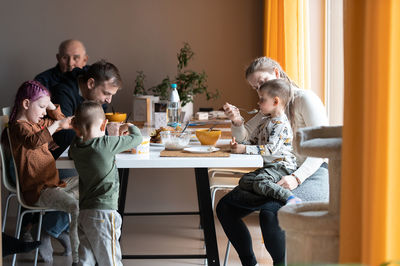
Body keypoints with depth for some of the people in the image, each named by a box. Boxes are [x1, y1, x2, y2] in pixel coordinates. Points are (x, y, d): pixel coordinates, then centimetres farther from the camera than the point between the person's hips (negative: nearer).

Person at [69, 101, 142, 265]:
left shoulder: (75, 147, 4)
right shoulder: (107, 144, -13)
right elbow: (137, 138, -1)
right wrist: (129, 127, 18)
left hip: (84, 213, 6)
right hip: (103, 211, -6)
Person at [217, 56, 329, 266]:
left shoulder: (305, 99, -8)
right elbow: (244, 137, 20)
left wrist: (297, 178, -29)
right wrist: (237, 122, -4)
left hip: (312, 177, -8)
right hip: (279, 175, 8)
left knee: (270, 212, -35)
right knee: (225, 207, -4)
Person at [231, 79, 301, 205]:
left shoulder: (281, 124, -14)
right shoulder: (264, 121, 18)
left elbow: (271, 149, -23)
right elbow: (252, 140, 20)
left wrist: (245, 149, -24)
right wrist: (239, 145, -3)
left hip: (281, 165, -10)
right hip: (268, 166, 10)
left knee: (260, 182, -33)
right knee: (244, 181, -5)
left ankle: (290, 198, -40)